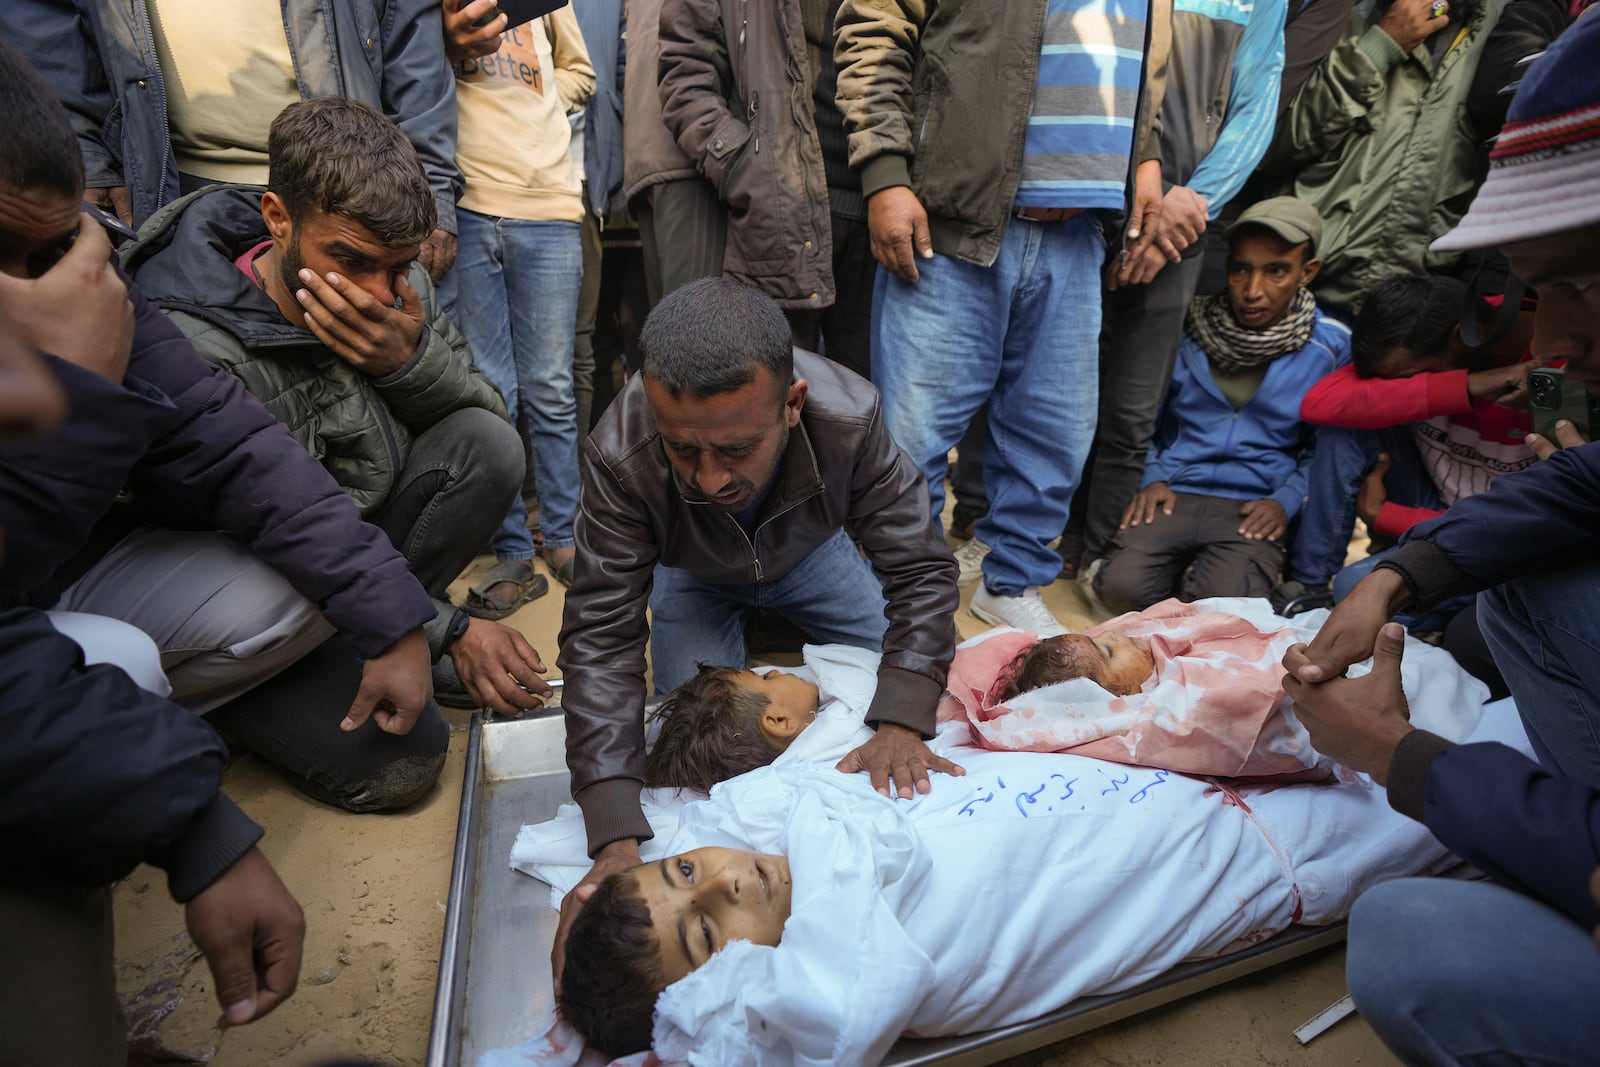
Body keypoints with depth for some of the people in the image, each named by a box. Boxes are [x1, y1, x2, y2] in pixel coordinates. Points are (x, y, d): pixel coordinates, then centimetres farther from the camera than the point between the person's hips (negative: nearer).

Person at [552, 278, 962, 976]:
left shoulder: (849, 418, -40)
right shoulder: (620, 457, -41)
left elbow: (920, 571, -32)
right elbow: (599, 635, -38)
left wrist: (901, 726, -45)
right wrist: (616, 840, -46)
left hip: (809, 552, 1)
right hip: (693, 574, 0)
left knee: (919, 678, -3)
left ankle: (774, 619, 22)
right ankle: (740, 628, 18)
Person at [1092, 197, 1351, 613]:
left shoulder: (1332, 345, 3)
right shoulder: (1188, 321, 3)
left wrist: (1286, 501, -4)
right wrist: (1150, 477, -1)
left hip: (1254, 507, 0)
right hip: (1172, 492, 1)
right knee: (1123, 588, -25)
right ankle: (1183, 565, 7)